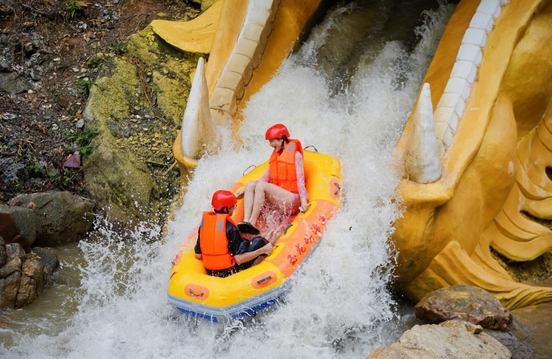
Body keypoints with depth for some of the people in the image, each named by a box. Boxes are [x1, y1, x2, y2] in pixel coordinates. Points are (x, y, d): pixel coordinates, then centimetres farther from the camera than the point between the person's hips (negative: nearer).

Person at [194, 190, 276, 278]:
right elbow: (239, 259, -21)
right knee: (259, 241, 4)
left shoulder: (204, 223, -1)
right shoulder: (230, 228, -19)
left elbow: (198, 255, 3)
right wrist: (263, 250, -14)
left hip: (211, 273, 7)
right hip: (230, 273, -7)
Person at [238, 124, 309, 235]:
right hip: (277, 198, 7)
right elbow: (266, 177, 15)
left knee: (261, 185, -26)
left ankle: (252, 223, -31)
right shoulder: (275, 155, 18)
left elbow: (300, 179, -10)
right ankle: (246, 221, -29)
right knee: (250, 185, -10)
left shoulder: (295, 155, -3)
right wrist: (245, 191, 8)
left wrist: (303, 200, -21)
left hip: (292, 200, -7)